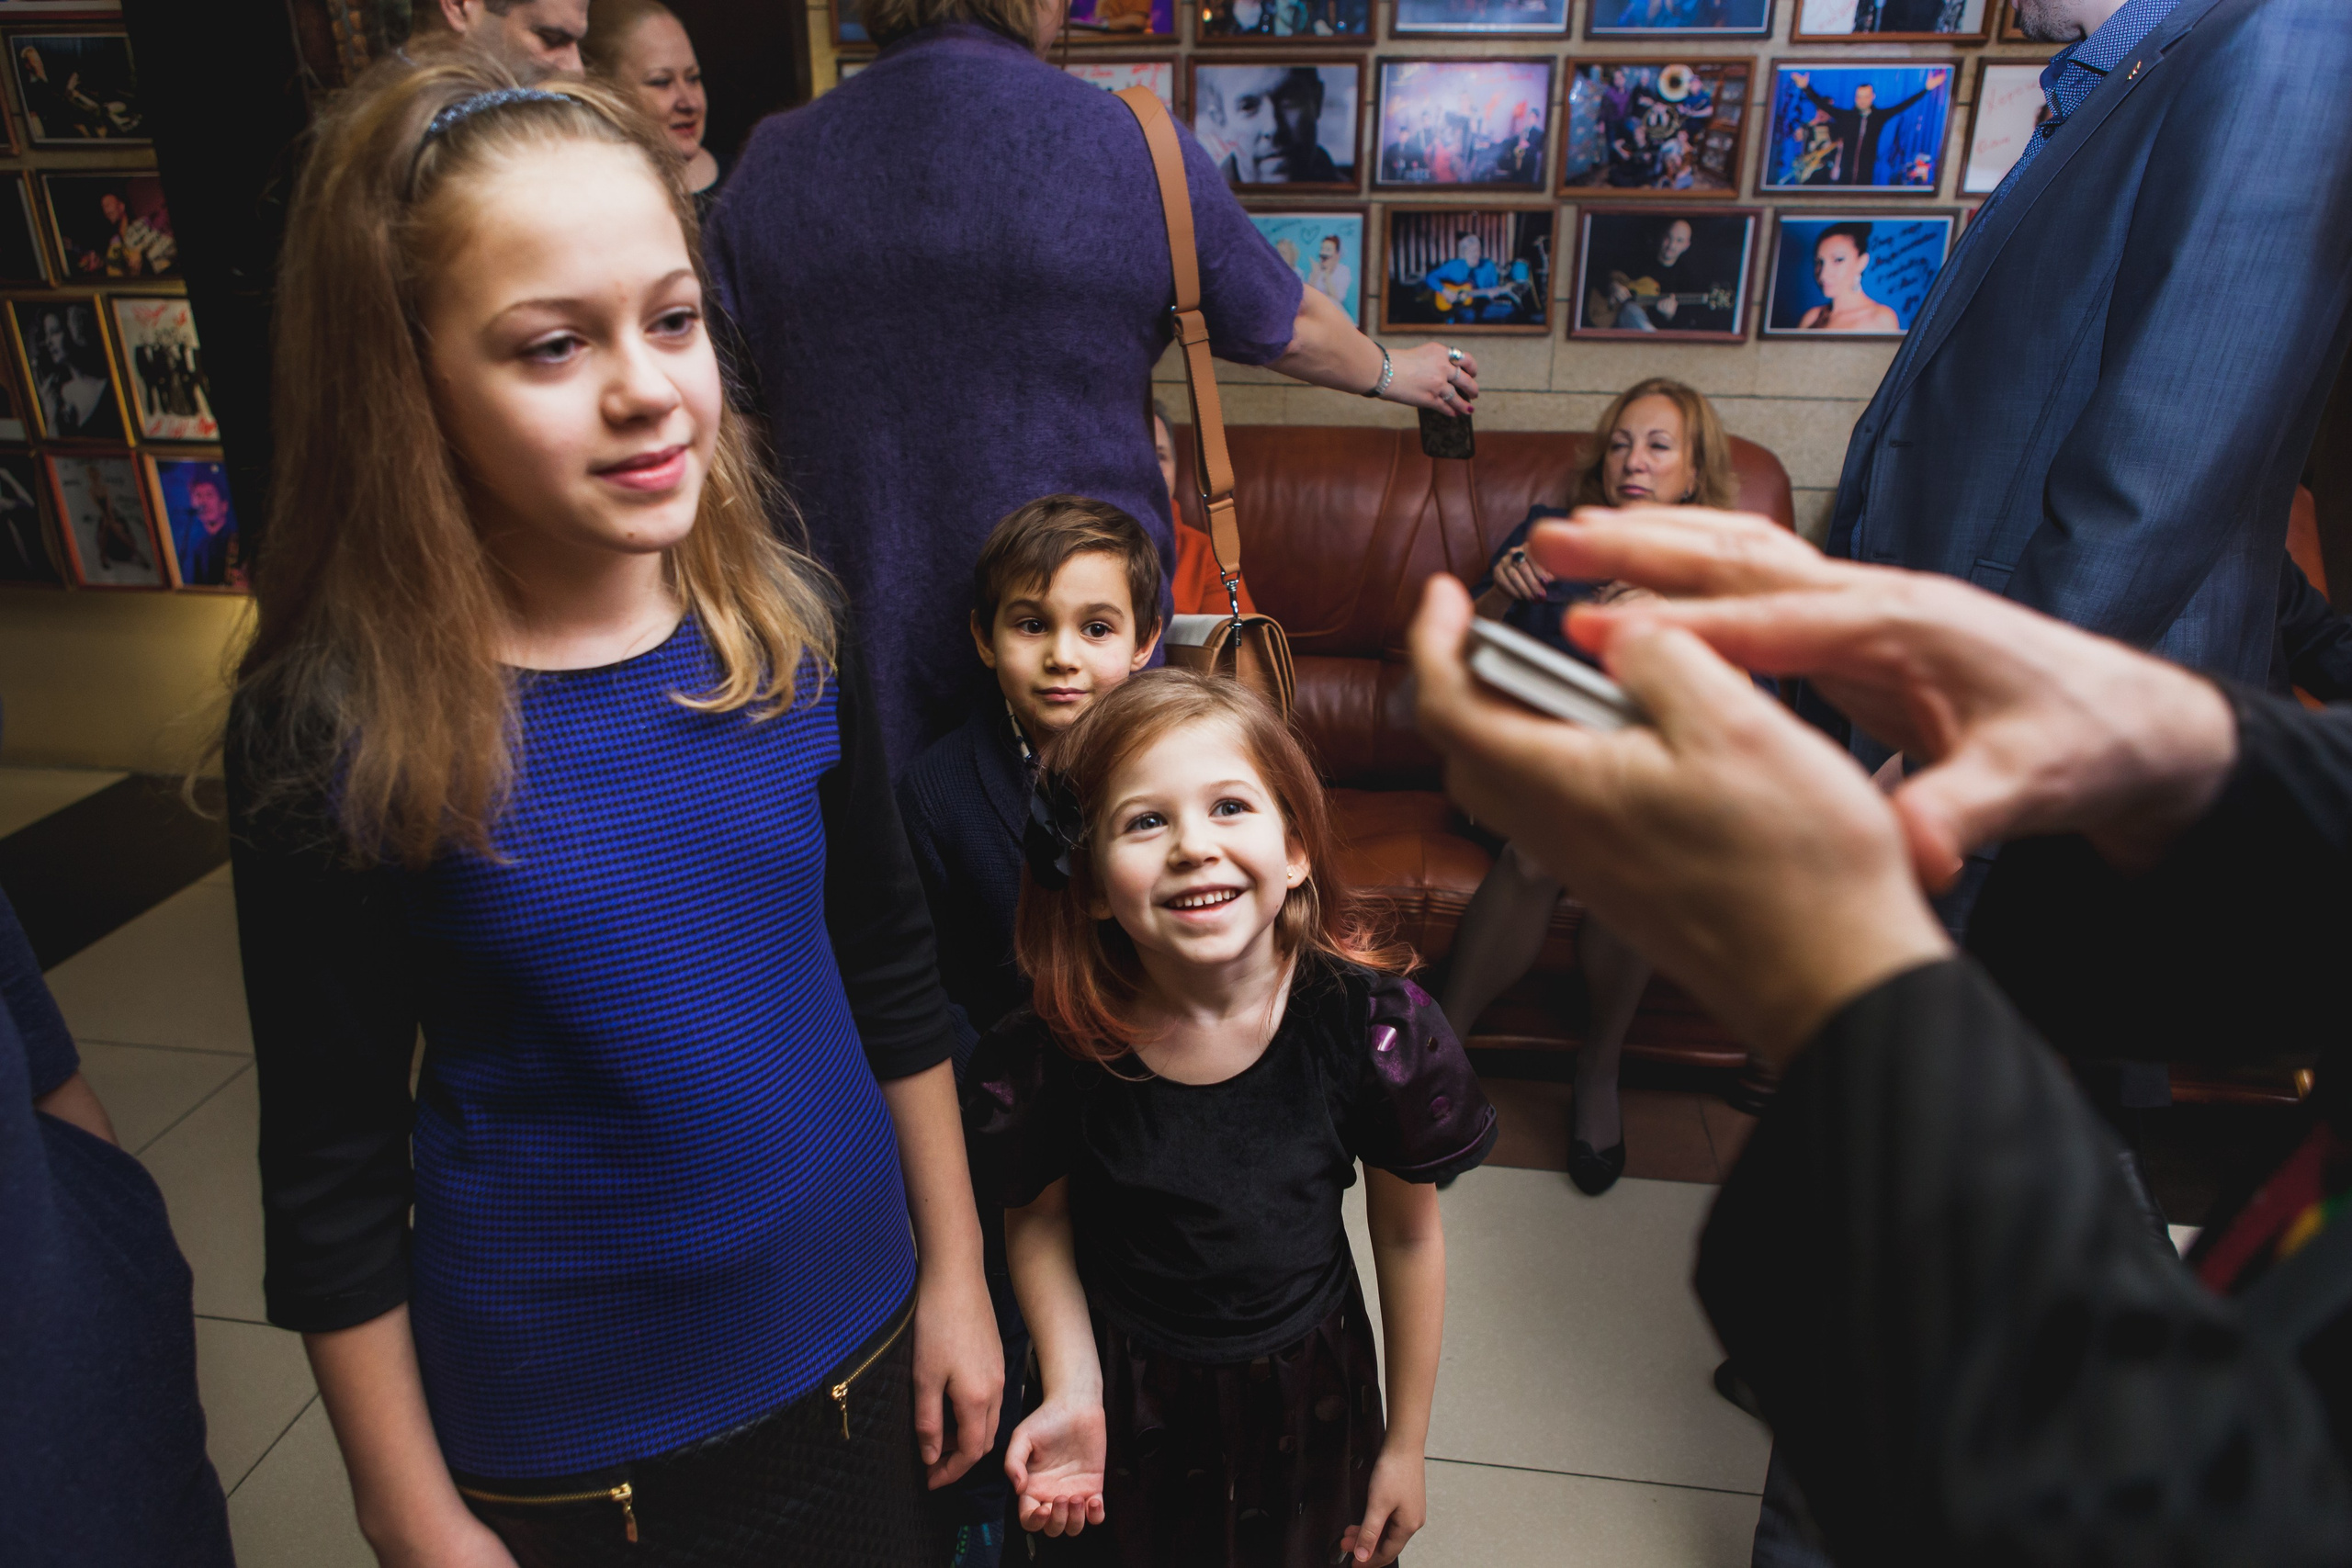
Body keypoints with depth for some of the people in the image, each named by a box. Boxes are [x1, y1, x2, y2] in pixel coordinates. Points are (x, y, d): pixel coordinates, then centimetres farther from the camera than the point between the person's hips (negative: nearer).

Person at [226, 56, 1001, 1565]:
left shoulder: (789, 626, -11)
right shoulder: (333, 725, -18)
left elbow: (892, 977, -1)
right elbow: (330, 1173, -9)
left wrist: (954, 1275, 4)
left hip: (855, 1345, 3)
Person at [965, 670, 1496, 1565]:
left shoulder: (1372, 1024, -24)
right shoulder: (1053, 1051, -23)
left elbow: (1408, 1236, -9)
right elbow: (1039, 1218, -2)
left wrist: (1405, 1445, 1)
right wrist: (1070, 1392, -13)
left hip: (1308, 1394, 1)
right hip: (1127, 1399, 0)